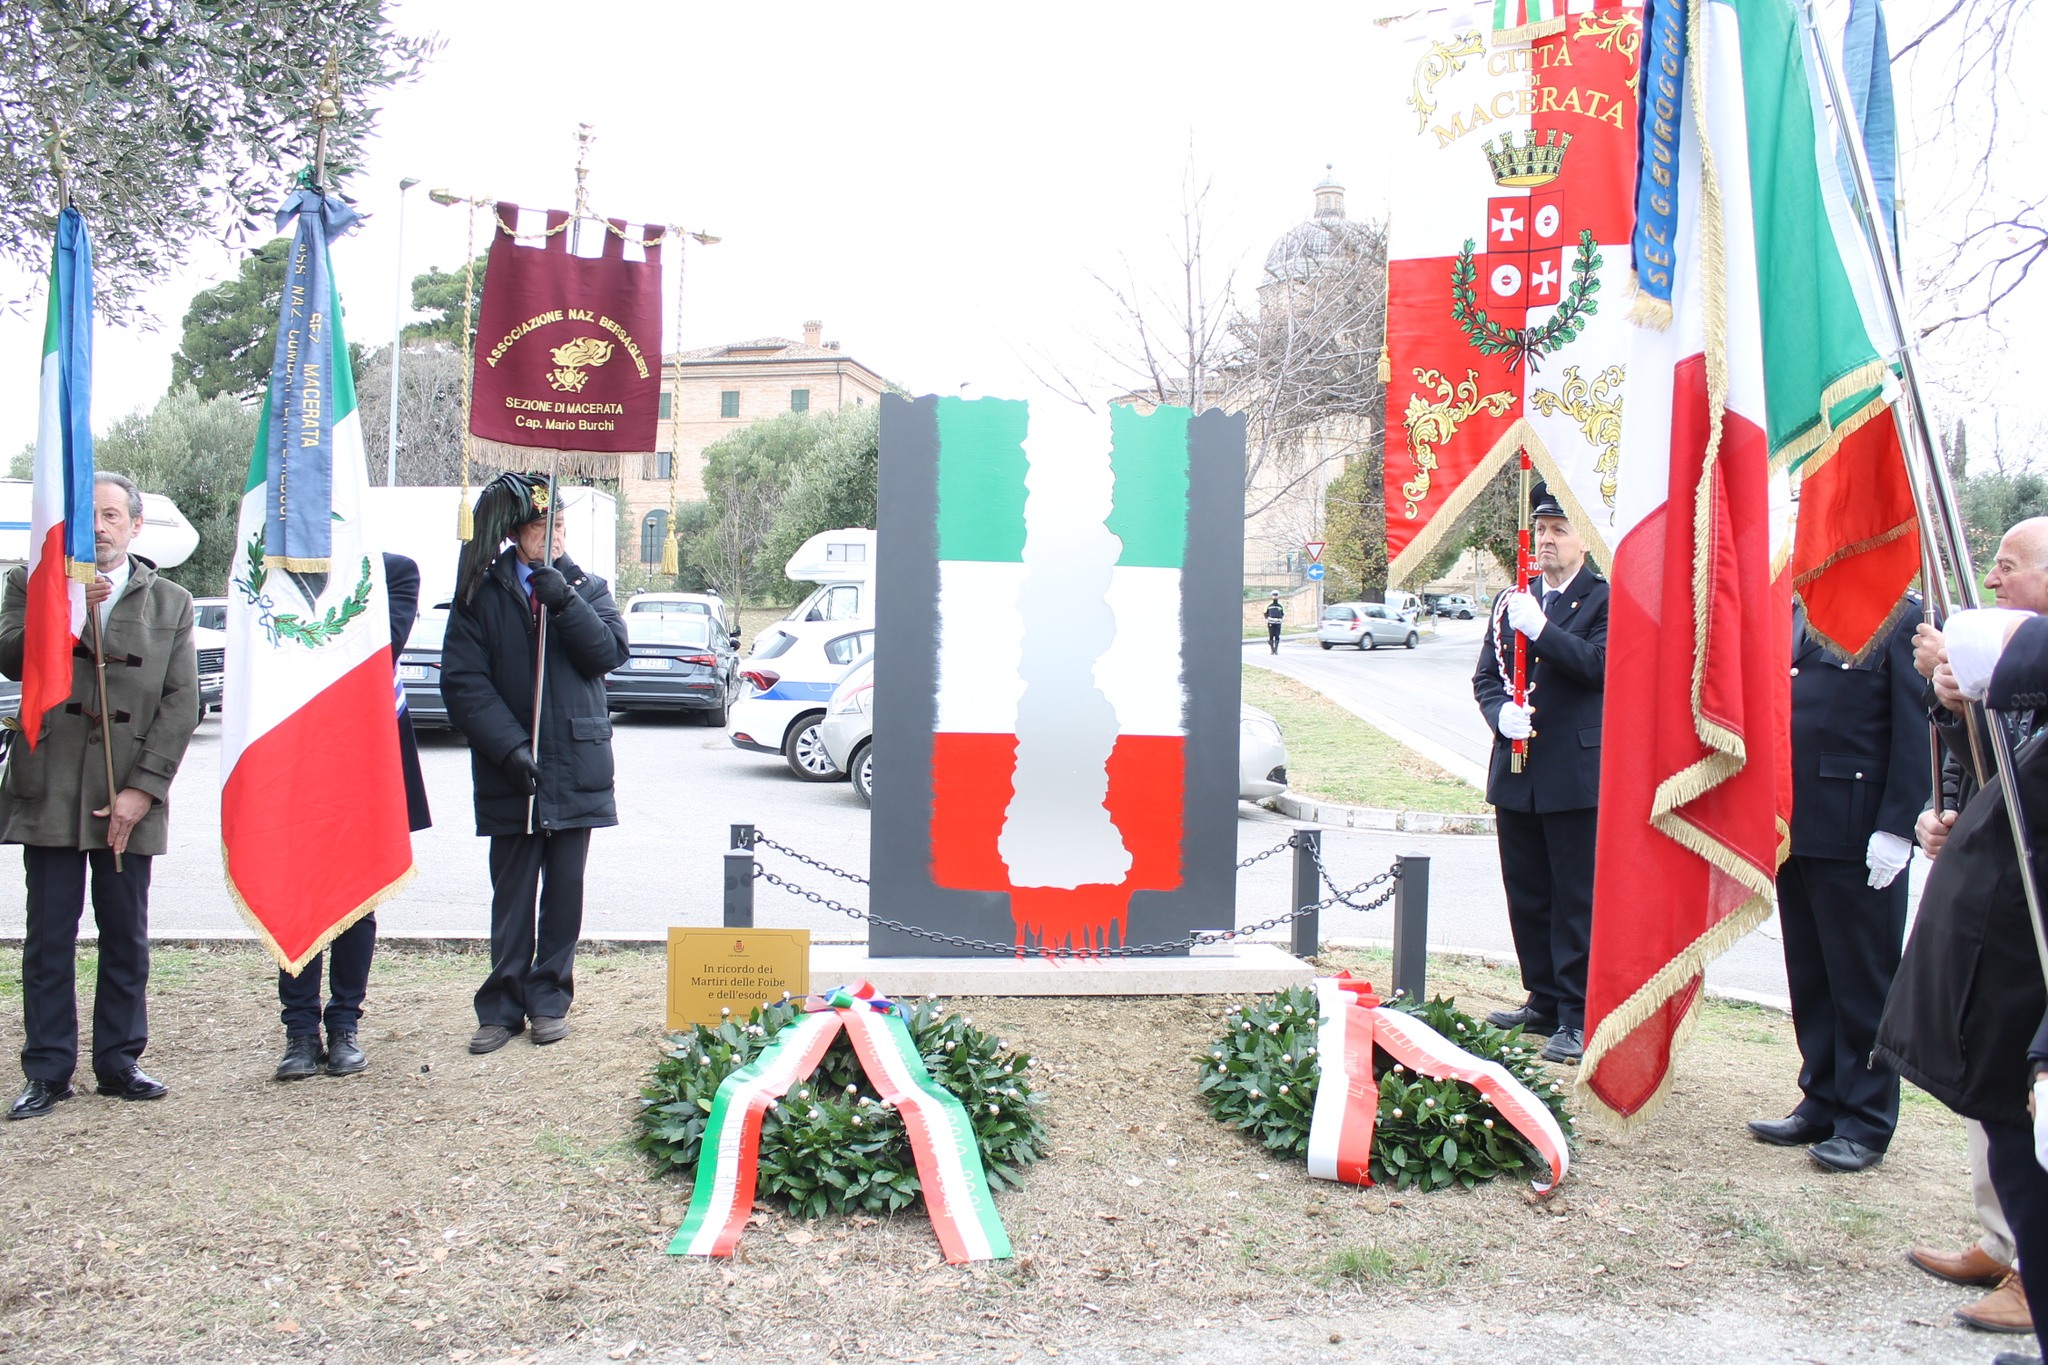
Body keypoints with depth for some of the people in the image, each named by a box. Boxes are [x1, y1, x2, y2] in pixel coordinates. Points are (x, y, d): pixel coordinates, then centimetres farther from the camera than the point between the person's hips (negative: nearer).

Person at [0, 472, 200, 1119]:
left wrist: (142, 788, -8)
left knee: (126, 938, 7)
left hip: (129, 800, 1)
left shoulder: (171, 603, 8)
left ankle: (120, 1061, 18)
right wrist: (68, 610, -18)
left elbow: (181, 705, 1)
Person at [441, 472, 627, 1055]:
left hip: (575, 766, 2)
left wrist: (565, 601, -19)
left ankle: (550, 999, 18)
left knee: (564, 890, 7)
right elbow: (462, 680, -5)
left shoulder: (586, 587, 10)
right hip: (510, 772, -1)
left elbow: (611, 651, -6)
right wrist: (508, 746, -15)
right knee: (512, 894, 4)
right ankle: (503, 1006, 13)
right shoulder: (482, 593, 3)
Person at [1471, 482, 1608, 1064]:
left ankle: (1578, 1018, 4)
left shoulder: (1606, 598, -3)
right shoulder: (1511, 601, 15)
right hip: (1516, 775, 6)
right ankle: (1542, 1002, 25)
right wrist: (1502, 712, -8)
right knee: (1527, 898, 13)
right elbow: (1485, 676, 13)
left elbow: (1602, 665, -17)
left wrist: (1540, 628, -24)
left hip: (1576, 774, -6)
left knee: (1577, 901, -2)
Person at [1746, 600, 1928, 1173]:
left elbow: (1917, 732, -11)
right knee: (1810, 975, 14)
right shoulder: (1791, 617, 12)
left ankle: (1866, 1121, 15)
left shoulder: (1903, 620, -7)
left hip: (1856, 832, -6)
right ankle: (1822, 1103, 26)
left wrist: (1897, 827, -16)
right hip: (1793, 824, 7)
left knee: (1862, 978, 4)